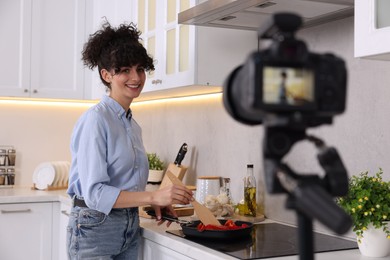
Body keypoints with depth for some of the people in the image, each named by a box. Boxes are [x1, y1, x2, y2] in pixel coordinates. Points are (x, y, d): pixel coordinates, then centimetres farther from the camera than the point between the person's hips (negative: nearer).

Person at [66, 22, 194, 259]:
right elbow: (94, 193, -21)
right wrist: (154, 196, -28)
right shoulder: (96, 119, -14)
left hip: (130, 228, 7)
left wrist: (154, 203, -1)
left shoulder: (133, 125, 9)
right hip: (95, 228, -7)